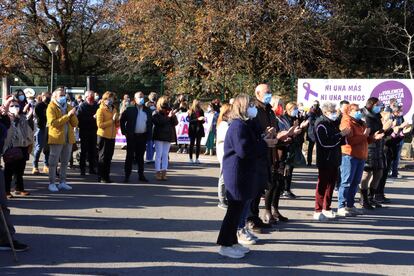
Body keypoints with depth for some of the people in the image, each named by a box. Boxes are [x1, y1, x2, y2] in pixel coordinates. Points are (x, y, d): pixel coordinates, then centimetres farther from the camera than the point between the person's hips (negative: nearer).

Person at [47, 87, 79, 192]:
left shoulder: (69, 107, 13)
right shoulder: (51, 108, -5)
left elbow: (75, 124, 8)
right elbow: (53, 123, -19)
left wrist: (73, 115, -12)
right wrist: (68, 115, -22)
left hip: (69, 139, 6)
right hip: (56, 138, -6)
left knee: (65, 162, 10)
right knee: (53, 162, -1)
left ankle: (62, 182, 19)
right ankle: (52, 183, 5)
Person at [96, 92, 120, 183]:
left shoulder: (114, 109, 15)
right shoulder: (101, 110, -7)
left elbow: (117, 125, 18)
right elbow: (100, 124, -16)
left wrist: (117, 120, -4)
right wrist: (112, 120, -17)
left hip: (112, 136, 6)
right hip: (103, 136, -6)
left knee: (109, 157, 9)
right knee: (102, 157, -1)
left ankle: (106, 176, 17)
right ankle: (101, 177, 5)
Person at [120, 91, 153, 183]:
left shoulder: (147, 110, 8)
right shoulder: (129, 110, -3)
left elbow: (150, 123, 14)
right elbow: (122, 121, 1)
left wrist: (149, 134, 6)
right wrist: (124, 132, -4)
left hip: (143, 136, 3)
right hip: (132, 136, -3)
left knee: (140, 156, 11)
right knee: (130, 156, 2)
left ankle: (141, 175, 18)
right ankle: (127, 175, 8)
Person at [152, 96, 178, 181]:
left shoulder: (170, 112, 8)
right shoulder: (156, 113, -5)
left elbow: (175, 123, 2)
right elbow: (159, 122, -20)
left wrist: (173, 116, -15)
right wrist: (168, 117, -20)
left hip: (168, 136, 4)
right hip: (159, 136, -4)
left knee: (165, 154, 6)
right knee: (159, 154, 0)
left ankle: (164, 172, 8)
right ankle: (158, 172, 3)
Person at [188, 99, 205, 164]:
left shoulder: (201, 111, 8)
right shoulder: (191, 112, -3)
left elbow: (202, 121, 13)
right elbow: (190, 121, -11)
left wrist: (202, 120, -9)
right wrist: (198, 119, -20)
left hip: (199, 129, 3)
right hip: (193, 129, -3)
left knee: (198, 144, 4)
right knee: (192, 144, 1)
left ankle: (197, 159, 10)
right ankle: (191, 158, 7)